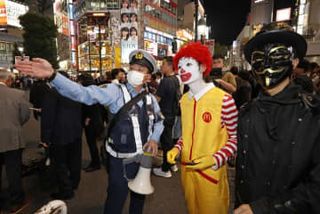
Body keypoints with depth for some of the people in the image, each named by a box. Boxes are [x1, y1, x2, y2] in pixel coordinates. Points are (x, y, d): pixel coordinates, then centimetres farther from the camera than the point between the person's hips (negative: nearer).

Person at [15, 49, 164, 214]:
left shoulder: (150, 99, 0)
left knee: (139, 196, 25)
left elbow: (159, 121, 15)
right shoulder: (116, 91, -15)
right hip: (121, 159, -4)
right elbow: (84, 93, -30)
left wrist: (154, 139, -3)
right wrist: (52, 75, -43)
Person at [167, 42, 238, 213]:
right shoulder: (183, 100, 0)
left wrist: (215, 159, -22)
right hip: (187, 169, 5)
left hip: (211, 172, -5)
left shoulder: (223, 99, -19)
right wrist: (177, 149, -5)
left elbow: (235, 137, -11)